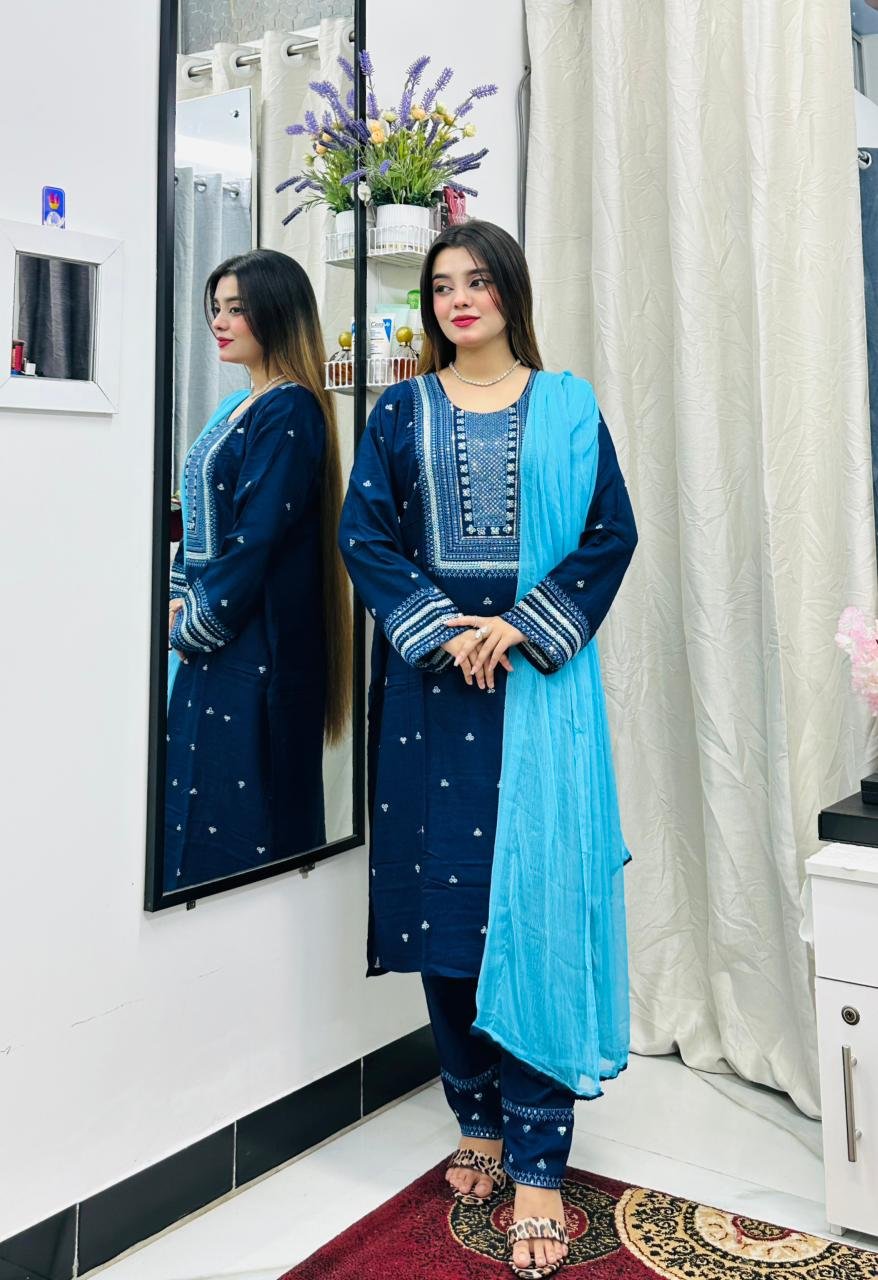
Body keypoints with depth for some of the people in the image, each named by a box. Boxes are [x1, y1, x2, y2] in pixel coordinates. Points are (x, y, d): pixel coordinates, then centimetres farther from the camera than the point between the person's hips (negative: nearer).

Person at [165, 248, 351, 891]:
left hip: (255, 643, -10)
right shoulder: (237, 408, 16)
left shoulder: (289, 411, -13)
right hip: (211, 640, 10)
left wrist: (194, 622, -11)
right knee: (197, 795, 15)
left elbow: (256, 537, -18)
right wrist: (181, 598, 5)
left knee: (238, 814, -2)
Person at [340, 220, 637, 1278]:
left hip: (542, 680, -1)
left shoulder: (568, 408, 8)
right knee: (441, 896, 5)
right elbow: (364, 536, 3)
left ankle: (536, 1162, 5)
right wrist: (444, 630, -11)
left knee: (536, 902, -4)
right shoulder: (402, 412, 11)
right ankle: (478, 1119, 24)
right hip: (431, 678, 2)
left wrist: (523, 627, -11)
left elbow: (611, 534, 2)